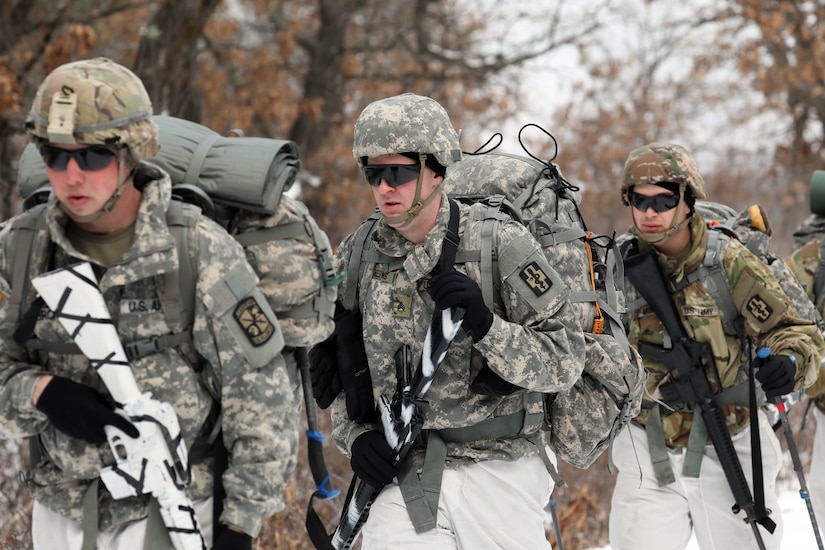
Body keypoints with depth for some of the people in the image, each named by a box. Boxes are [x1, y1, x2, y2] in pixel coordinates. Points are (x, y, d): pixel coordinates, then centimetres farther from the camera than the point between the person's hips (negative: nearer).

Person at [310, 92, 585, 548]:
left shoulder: (500, 244, -9)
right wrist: (355, 435, -2)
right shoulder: (357, 256, 4)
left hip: (497, 472, -2)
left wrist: (485, 325, -25)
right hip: (401, 476, 2)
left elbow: (565, 362, -11)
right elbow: (335, 369, 16)